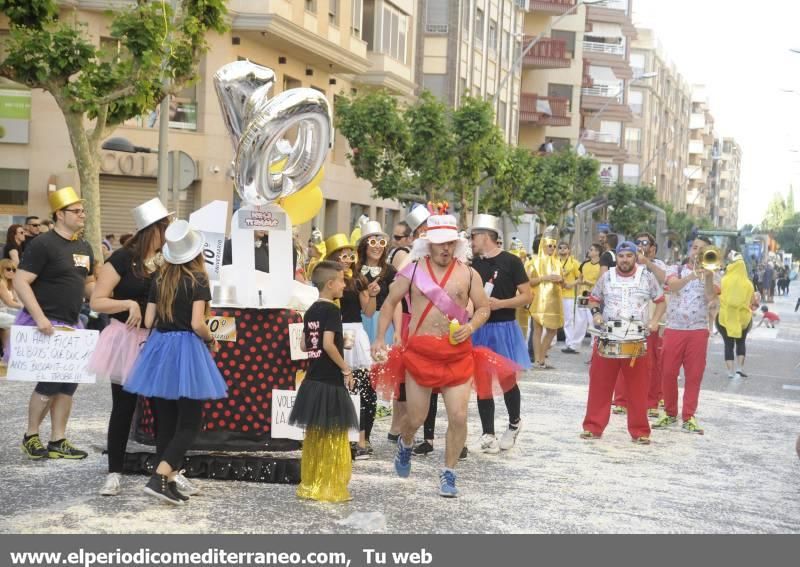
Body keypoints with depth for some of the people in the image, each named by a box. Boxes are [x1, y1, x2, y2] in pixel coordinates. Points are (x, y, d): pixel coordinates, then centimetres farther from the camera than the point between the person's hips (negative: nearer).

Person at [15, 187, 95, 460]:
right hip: (46, 325, -8)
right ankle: (31, 436, 12)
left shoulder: (84, 247, 11)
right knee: (51, 381, -6)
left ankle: (58, 441, 15)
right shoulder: (42, 245, -13)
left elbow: (88, 284, 21)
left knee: (69, 381, 7)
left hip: (71, 325, 8)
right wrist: (40, 318, -25)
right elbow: (20, 282, -17)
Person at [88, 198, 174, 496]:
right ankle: (114, 473, 14)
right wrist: (129, 304, -21)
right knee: (123, 409, 5)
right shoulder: (122, 258, -8)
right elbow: (96, 302, -10)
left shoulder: (168, 260, 5)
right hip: (127, 341, -4)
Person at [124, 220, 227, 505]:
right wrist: (212, 340, 3)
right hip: (187, 349, -6)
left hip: (159, 348, 6)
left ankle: (169, 482, 15)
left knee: (165, 420, 11)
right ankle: (159, 477, -15)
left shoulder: (160, 279, 7)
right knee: (190, 422, -1)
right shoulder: (198, 279, -9)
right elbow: (197, 324, -16)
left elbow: (148, 321, 6)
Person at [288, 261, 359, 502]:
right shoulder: (332, 310, -14)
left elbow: (304, 345, 11)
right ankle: (329, 487, 7)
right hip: (331, 382, -8)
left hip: (313, 380, 8)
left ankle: (310, 484, 21)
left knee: (314, 435, 15)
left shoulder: (311, 311, 9)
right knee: (333, 435, 2)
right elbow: (328, 344, -24)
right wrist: (346, 369, -15)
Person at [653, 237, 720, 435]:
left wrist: (708, 275, -22)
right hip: (674, 329, 0)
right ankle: (670, 413, 15)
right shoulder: (677, 269, 8)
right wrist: (691, 276, -31)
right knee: (668, 373, 1)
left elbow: (711, 296, -10)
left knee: (694, 375, 0)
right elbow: (672, 285, -16)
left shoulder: (712, 275, 9)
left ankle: (688, 417, 6)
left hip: (698, 330, 0)